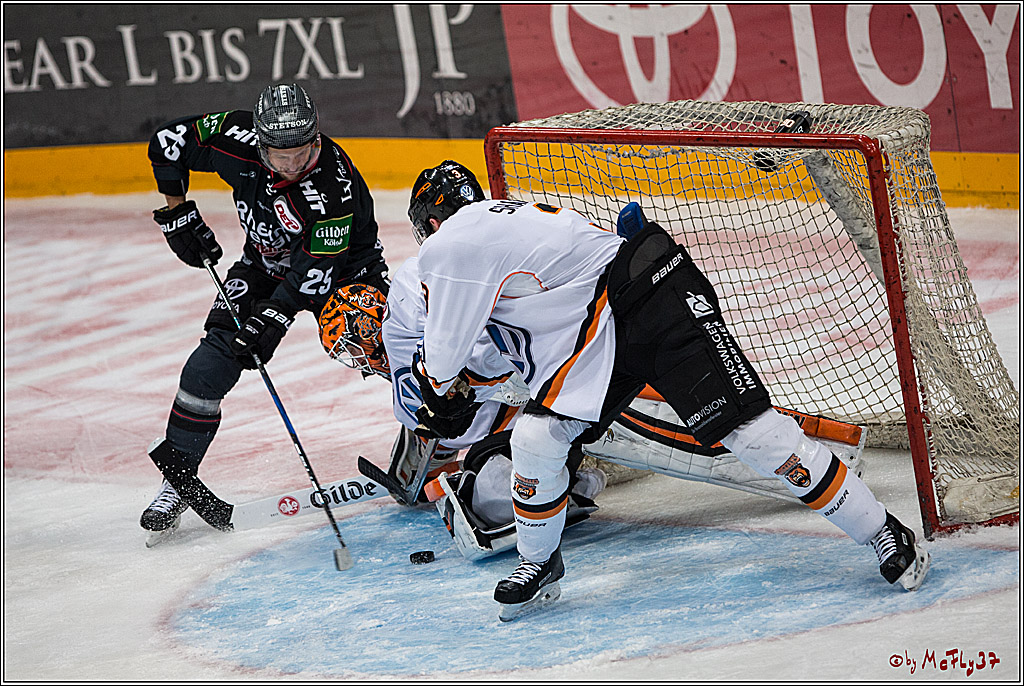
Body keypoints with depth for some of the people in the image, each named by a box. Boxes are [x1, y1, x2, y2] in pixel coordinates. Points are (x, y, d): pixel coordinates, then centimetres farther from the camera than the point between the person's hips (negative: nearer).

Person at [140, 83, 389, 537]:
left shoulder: (335, 185, -36)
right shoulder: (238, 141, -26)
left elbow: (316, 268, -34)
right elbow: (168, 141, -10)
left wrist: (274, 317, -40)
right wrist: (177, 213, -10)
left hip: (342, 266, -2)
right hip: (266, 261, 3)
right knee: (215, 358, -14)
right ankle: (176, 475, -4)